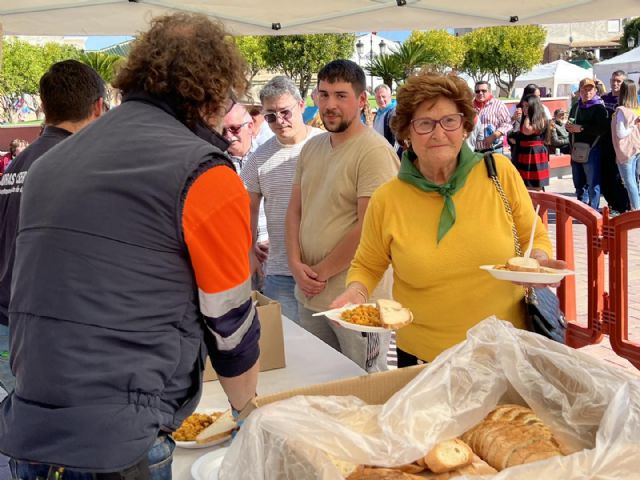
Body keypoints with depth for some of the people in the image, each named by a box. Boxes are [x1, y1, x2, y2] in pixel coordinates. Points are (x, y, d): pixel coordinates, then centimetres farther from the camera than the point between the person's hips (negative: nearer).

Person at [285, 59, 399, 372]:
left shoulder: (374, 151, -15)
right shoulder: (311, 148, 10)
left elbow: (368, 227, -20)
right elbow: (295, 211, 12)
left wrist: (321, 272, -12)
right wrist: (296, 264, -3)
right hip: (309, 296, 7)